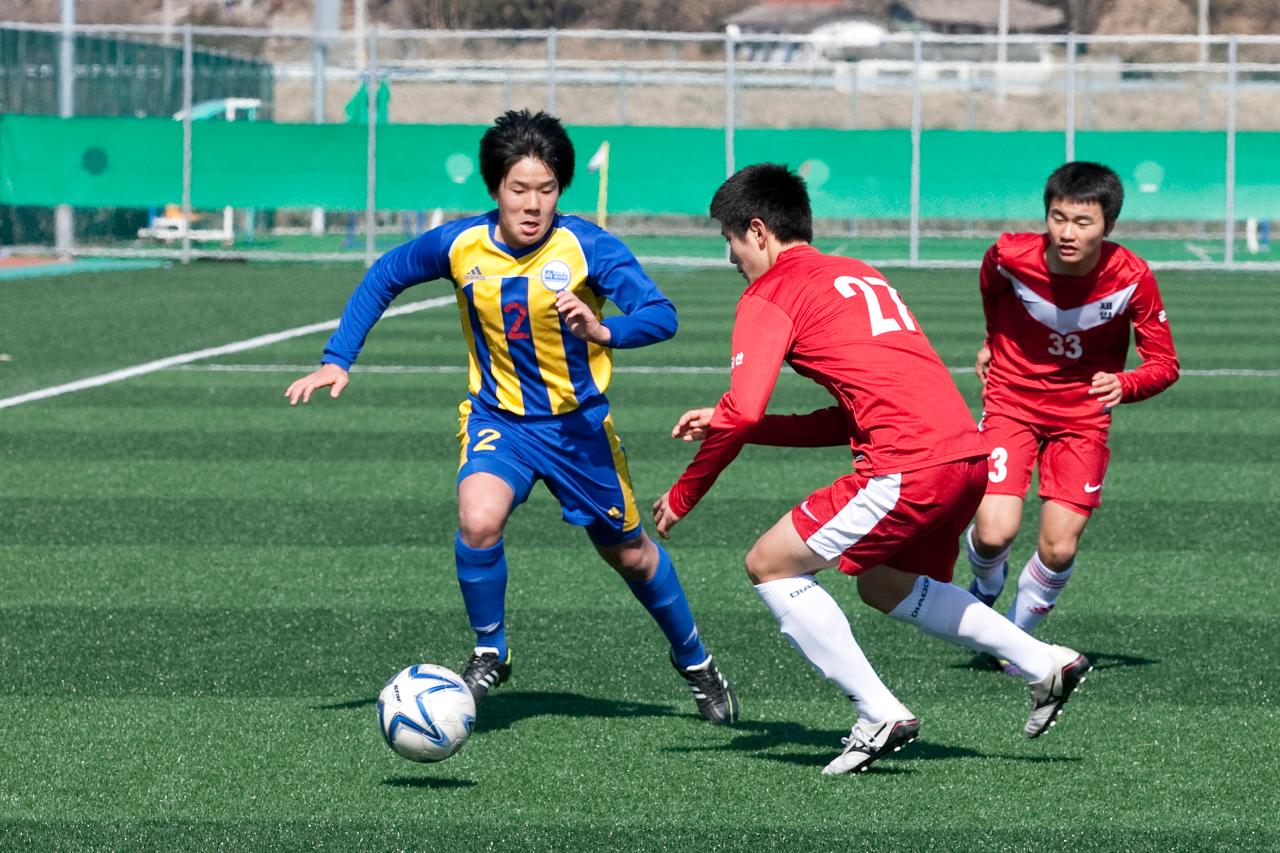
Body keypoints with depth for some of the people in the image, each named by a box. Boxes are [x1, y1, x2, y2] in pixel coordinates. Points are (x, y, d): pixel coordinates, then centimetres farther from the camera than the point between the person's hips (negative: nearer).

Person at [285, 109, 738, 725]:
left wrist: (604, 332, -48)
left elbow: (660, 316, -28)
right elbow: (383, 278, 4)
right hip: (497, 416, 1)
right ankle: (489, 654, -5)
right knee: (479, 520, -29)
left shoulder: (589, 247, -21)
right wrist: (337, 360, -2)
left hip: (578, 421, 0)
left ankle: (694, 662, 41)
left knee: (628, 553, 14)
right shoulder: (460, 245, -14)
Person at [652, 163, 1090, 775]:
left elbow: (742, 411, -13)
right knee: (883, 585, 29)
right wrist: (725, 425, 24)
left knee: (770, 564, 3)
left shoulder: (769, 294, 1)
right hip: (969, 451, 9)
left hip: (907, 468, -9)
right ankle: (1047, 665, 25)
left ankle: (880, 715, -1)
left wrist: (682, 497, 0)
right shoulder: (859, 276, 26)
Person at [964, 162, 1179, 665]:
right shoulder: (1010, 256, -20)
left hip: (1083, 416, 0)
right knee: (995, 533, -18)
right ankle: (987, 584, 20)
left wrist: (1125, 385, -33)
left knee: (1059, 551, -9)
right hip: (1011, 402, 0)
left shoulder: (1131, 278, -21)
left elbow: (1164, 364, -13)